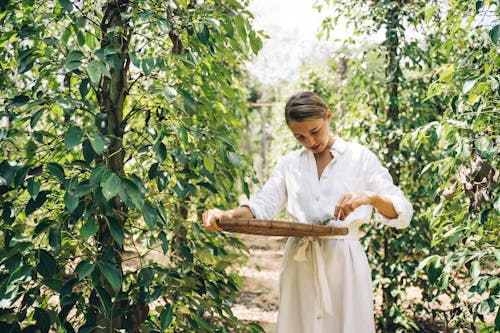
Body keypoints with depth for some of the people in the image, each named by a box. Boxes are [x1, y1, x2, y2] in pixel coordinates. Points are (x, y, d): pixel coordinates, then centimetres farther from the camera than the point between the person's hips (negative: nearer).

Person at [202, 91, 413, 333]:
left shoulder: (360, 158, 0)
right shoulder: (290, 163, 9)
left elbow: (403, 213, -6)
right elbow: (263, 205, -1)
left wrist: (370, 197, -28)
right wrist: (230, 215, -22)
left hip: (343, 262, -2)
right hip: (299, 265, 3)